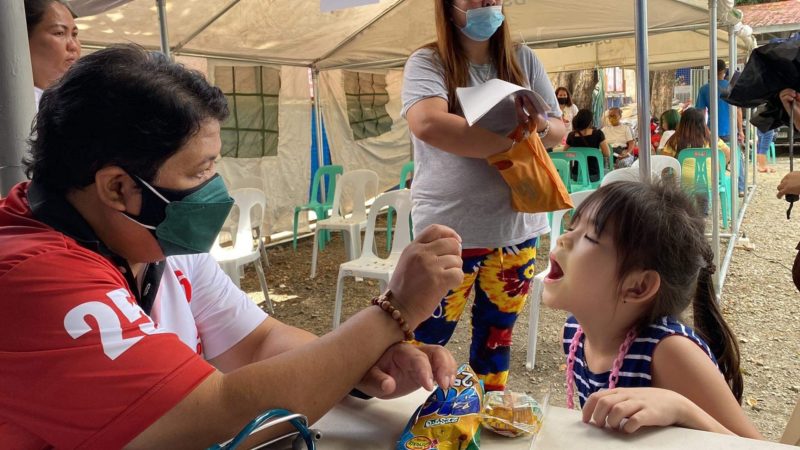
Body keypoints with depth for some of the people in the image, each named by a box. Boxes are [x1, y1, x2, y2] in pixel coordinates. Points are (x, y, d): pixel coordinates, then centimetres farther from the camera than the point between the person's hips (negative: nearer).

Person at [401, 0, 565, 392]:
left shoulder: (523, 60, 8)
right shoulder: (428, 62, -7)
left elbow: (558, 129, 11)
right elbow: (428, 124, -27)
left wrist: (539, 127, -13)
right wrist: (511, 143, -21)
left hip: (517, 226, 5)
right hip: (451, 229, -4)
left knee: (497, 334, 17)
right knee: (428, 336, 6)